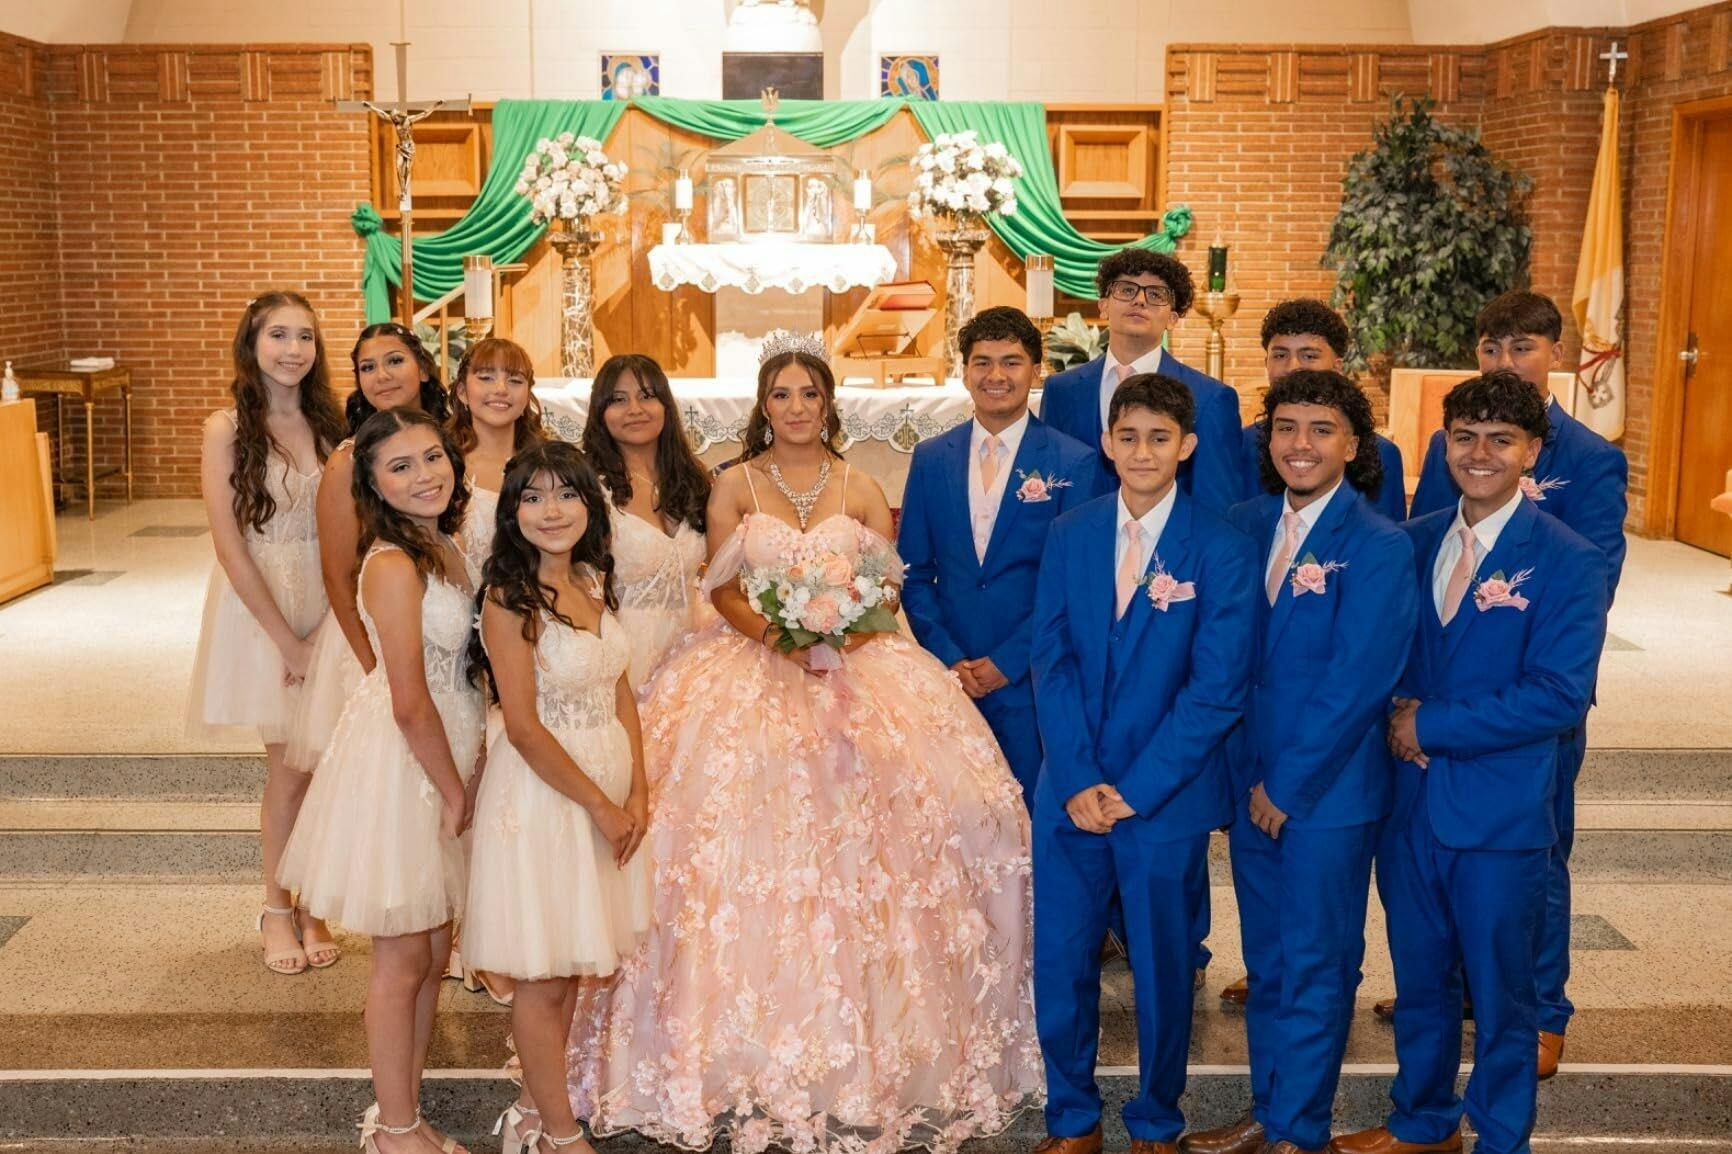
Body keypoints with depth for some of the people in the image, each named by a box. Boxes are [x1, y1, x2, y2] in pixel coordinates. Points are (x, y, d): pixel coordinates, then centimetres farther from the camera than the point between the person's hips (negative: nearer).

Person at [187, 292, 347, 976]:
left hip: (328, 603, 3)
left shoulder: (328, 423, 4)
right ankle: (277, 910, 20)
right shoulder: (227, 429, -8)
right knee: (289, 769, 1)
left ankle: (310, 904, 23)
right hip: (261, 606, -3)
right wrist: (286, 638, -12)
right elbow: (229, 543, -11)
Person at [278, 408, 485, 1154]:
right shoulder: (393, 566, -22)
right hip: (400, 766, -8)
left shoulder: (442, 549, 5)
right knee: (404, 958, 6)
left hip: (441, 759, 8)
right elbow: (410, 704, -22)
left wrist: (462, 784, 9)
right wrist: (456, 792, -12)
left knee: (433, 950, 18)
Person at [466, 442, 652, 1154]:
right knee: (544, 975, 5)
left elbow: (620, 692, 9)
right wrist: (599, 805, -12)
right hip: (543, 794, -7)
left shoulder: (593, 580, 5)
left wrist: (637, 794, 0)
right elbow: (523, 727, -18)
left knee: (570, 964, 16)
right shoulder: (509, 599, -16)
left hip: (609, 785, 7)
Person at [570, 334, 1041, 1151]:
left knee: (854, 852, -8)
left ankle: (863, 1048, 5)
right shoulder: (734, 487, 6)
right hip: (752, 674, -1)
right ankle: (751, 1060, 1)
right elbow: (721, 591, 1)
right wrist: (772, 633, -18)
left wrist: (841, 632, -16)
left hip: (855, 676, 1)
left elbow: (889, 588, 4)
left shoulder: (861, 491, 9)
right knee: (746, 854, -9)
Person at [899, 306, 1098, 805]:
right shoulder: (931, 458, 7)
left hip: (1031, 677, -3)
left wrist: (1008, 661, -10)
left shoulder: (1074, 462, -3)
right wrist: (948, 658, -3)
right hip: (948, 677, 3)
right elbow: (914, 572, 8)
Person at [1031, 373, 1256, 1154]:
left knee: (1162, 969, 11)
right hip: (1069, 794, 3)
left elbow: (1217, 688, -11)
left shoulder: (1223, 550, -7)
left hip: (1167, 797, -2)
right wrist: (1078, 781, -10)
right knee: (1060, 964, 8)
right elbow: (1052, 662, 1)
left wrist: (1134, 789, -14)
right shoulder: (1069, 535, 3)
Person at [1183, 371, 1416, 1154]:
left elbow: (1356, 684, -17)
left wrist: (1288, 785, -14)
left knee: (1314, 967, 7)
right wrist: (1247, 775, 1)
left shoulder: (1378, 548, -13)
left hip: (1328, 792, -5)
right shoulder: (1244, 526, 4)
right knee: (1266, 962, 16)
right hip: (1252, 782, 5)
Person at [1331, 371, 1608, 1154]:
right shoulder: (1414, 542, 5)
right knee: (1418, 978, 18)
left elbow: (1559, 696, -18)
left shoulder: (1568, 562, -11)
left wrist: (1432, 725, -16)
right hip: (1411, 798, 5)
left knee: (1499, 991, 10)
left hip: (1500, 812, -5)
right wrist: (1398, 708, -11)